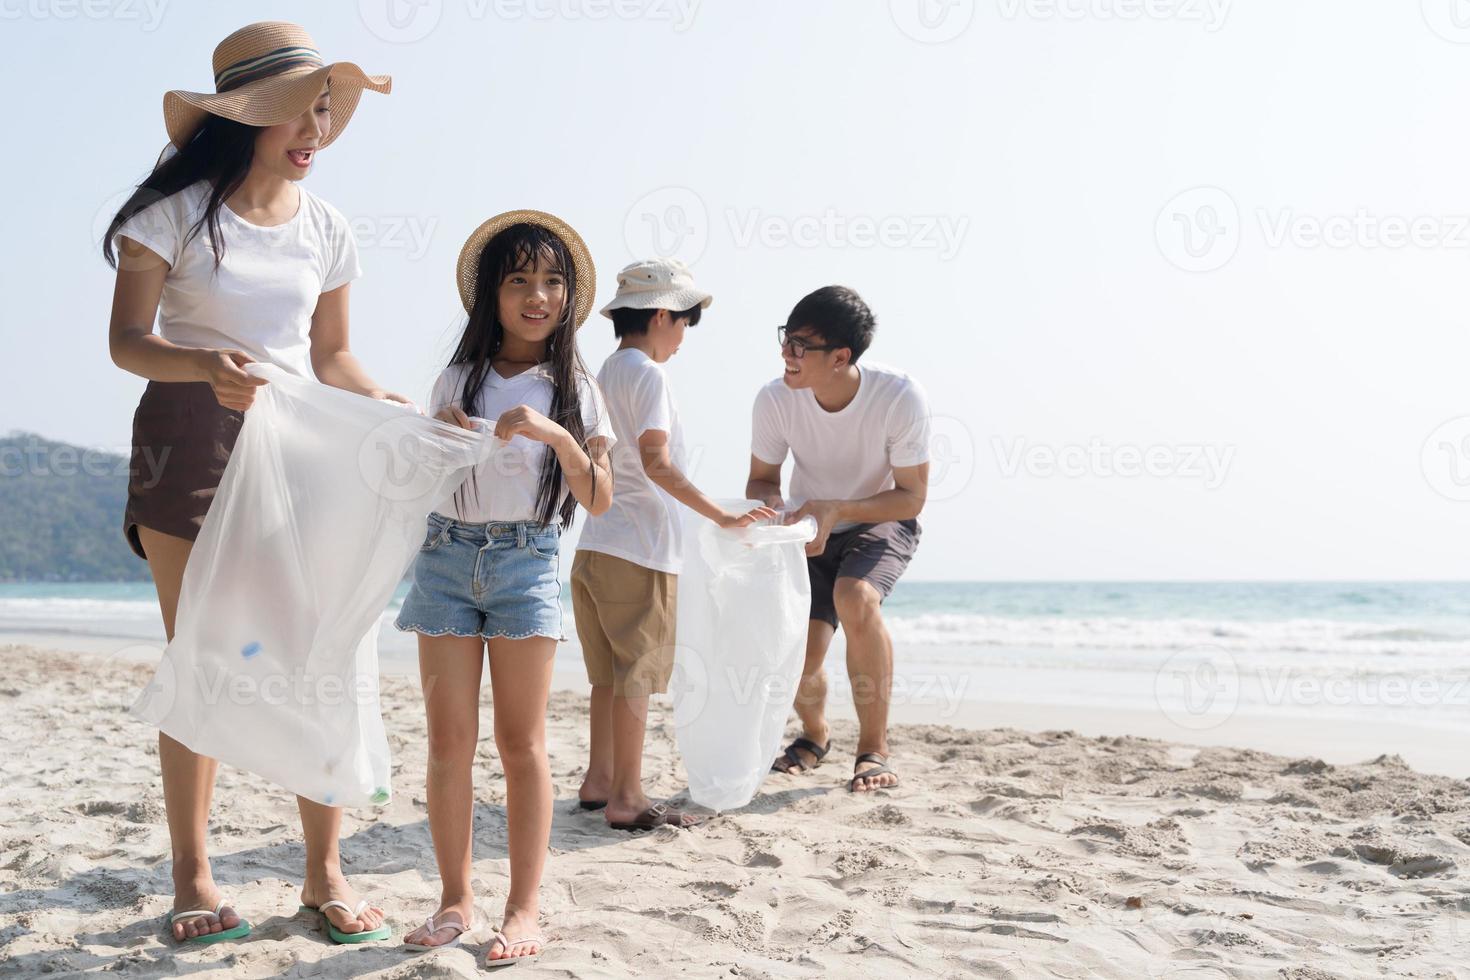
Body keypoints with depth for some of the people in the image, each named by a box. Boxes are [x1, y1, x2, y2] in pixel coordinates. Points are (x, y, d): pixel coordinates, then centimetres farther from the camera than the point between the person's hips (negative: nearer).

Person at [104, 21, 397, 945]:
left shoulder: (324, 227, 8)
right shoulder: (177, 210, -4)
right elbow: (127, 339, -8)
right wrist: (207, 366, -28)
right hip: (190, 439, -3)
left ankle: (325, 871, 6)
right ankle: (193, 878, 11)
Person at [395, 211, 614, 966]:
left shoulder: (573, 388, 4)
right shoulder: (458, 379, 7)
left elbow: (599, 501, -1)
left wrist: (556, 435, -16)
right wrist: (443, 440, -7)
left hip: (527, 561, -2)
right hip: (449, 555, 2)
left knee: (521, 741, 0)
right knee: (448, 739, 1)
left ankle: (523, 909, 5)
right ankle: (456, 899, 10)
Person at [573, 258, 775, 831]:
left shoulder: (606, 374, 17)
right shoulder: (648, 374, -11)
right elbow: (656, 462, -23)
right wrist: (720, 515, -21)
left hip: (596, 547, 9)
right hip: (639, 551, -9)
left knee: (609, 672, 16)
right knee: (635, 674, -5)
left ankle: (599, 781, 22)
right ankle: (627, 799, -2)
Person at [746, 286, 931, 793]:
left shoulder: (900, 397, -29)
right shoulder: (775, 400, -22)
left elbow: (911, 497, -19)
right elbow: (762, 479, -4)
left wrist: (835, 509, -33)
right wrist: (769, 505, -28)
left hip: (882, 523, -2)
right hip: (810, 531, 3)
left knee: (855, 597, -34)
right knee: (796, 658, -12)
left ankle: (874, 747, -15)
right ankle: (814, 734, 27)